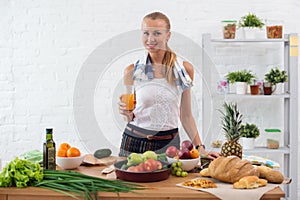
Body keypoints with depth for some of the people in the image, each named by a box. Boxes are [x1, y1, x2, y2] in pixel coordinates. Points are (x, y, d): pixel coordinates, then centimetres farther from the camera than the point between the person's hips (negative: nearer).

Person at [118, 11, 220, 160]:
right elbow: (130, 117, 7)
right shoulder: (132, 71, -3)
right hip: (135, 142, 0)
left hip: (169, 143, 0)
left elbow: (186, 116, 5)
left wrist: (200, 148, 1)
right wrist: (128, 114, -15)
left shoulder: (185, 69, -2)